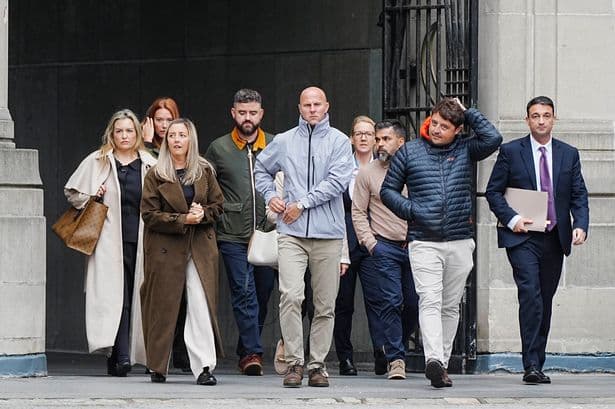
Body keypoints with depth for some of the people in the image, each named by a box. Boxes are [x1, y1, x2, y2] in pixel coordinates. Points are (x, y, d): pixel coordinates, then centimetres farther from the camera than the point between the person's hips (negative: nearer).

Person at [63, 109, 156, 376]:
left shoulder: (150, 165, 9)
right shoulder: (97, 162, 8)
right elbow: (71, 192, 16)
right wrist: (91, 199, -2)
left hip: (140, 242, 2)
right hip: (109, 241, -2)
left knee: (134, 297, 2)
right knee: (114, 296, -13)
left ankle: (118, 357, 10)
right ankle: (120, 356, -21)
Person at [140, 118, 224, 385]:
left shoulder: (204, 171, 9)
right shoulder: (155, 175, 1)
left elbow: (217, 205, 12)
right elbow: (149, 214, -5)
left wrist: (202, 214, -10)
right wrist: (183, 220, -15)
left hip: (200, 248, 2)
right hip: (165, 249, -2)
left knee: (202, 305, -8)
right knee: (163, 307, 2)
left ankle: (204, 366, -7)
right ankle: (158, 367, 13)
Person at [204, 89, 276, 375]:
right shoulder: (218, 148, 6)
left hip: (267, 234, 2)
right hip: (233, 237, -2)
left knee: (263, 295, 7)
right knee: (244, 293, -10)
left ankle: (247, 350, 21)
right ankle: (252, 352, -11)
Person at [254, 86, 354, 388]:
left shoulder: (339, 141, 3)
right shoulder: (284, 142, 12)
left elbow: (338, 181, -9)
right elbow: (261, 169, 29)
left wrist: (302, 204, -9)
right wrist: (270, 196, 12)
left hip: (328, 234, -1)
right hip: (292, 233, 1)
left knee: (325, 305, 3)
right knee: (291, 296, -16)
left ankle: (317, 365, 12)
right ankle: (294, 362, -9)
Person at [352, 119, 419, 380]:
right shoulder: (367, 173, 4)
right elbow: (358, 212, 6)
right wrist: (370, 242, -5)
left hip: (415, 247, 2)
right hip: (384, 247, -2)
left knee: (416, 304, 2)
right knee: (390, 302, -9)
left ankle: (392, 345, 26)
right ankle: (395, 358, -3)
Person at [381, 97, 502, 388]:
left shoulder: (465, 151, 8)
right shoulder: (409, 152, 7)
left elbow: (493, 139, -10)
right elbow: (388, 190, 11)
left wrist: (468, 112, -2)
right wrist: (409, 209, -7)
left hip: (460, 242, 2)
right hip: (423, 241, -2)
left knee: (450, 306, 7)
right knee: (430, 301, -17)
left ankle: (442, 364, 14)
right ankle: (433, 360, -32)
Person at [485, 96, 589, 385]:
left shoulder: (569, 154, 10)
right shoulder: (510, 152, 2)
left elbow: (579, 195, 8)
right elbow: (493, 191, 3)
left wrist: (580, 225, -9)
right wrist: (511, 219, -12)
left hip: (555, 238, 4)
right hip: (522, 238, -4)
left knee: (545, 301, 9)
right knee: (530, 295, -18)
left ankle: (537, 364, 17)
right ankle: (531, 366, -20)